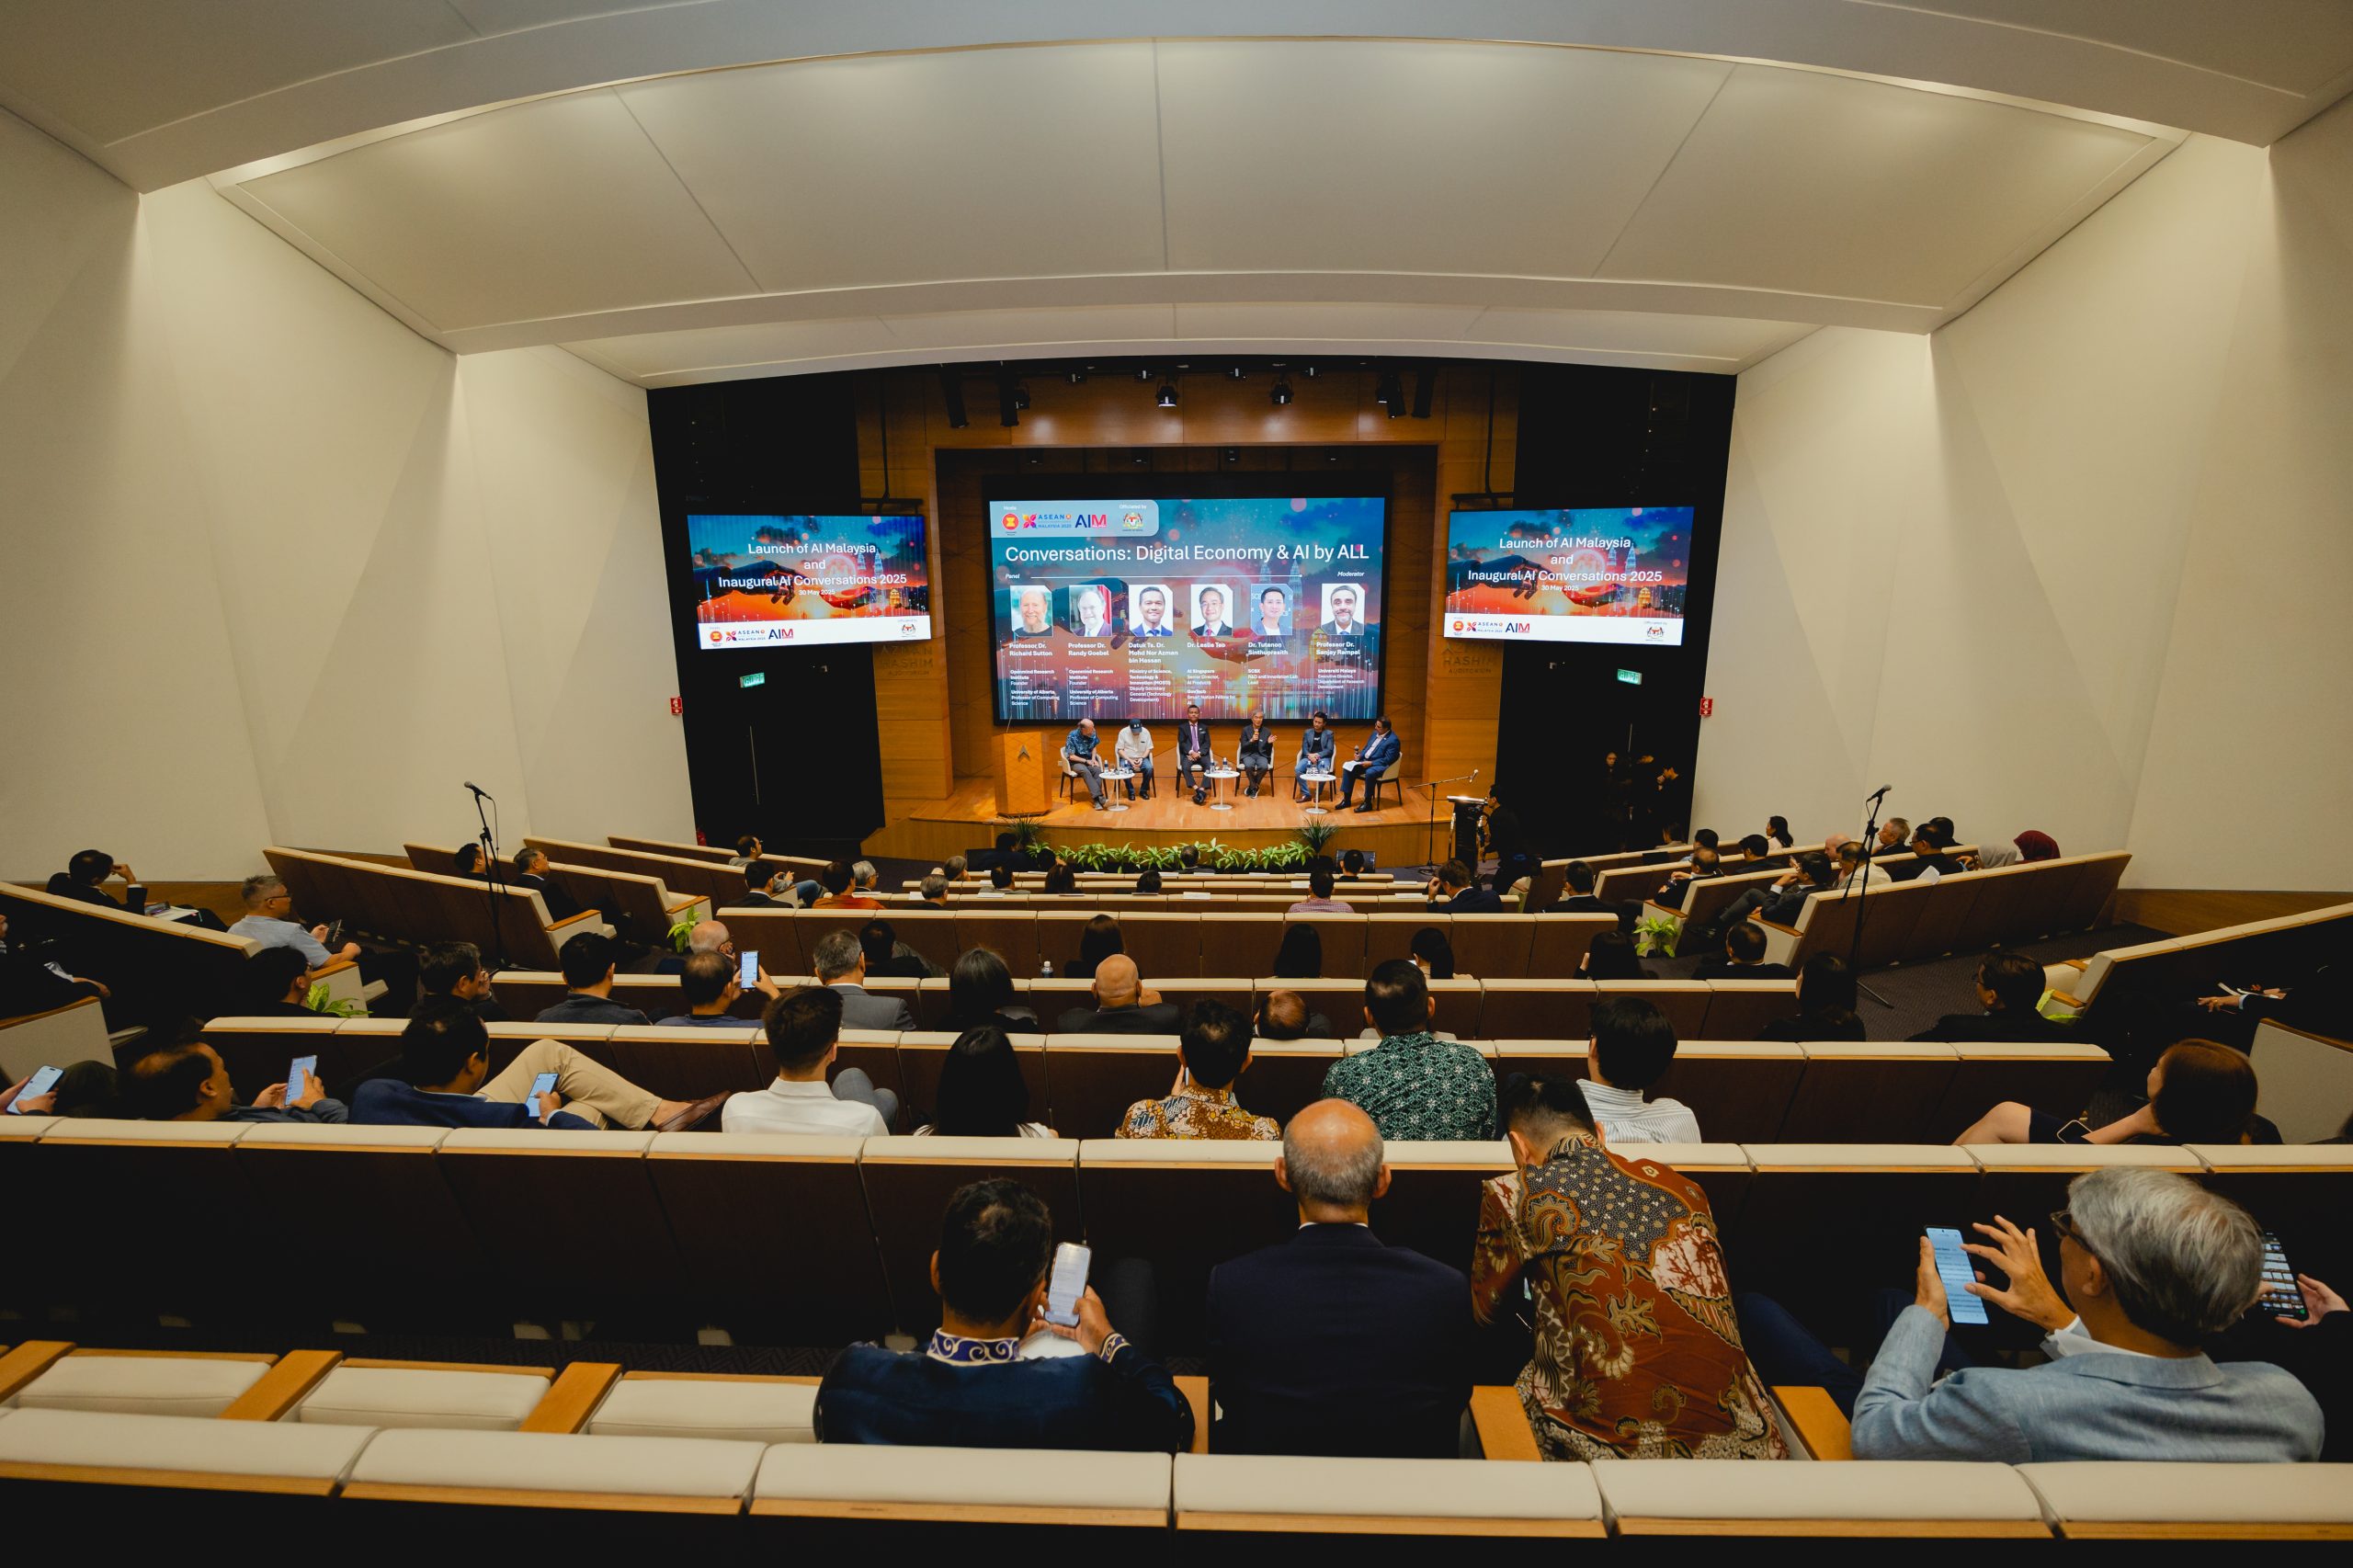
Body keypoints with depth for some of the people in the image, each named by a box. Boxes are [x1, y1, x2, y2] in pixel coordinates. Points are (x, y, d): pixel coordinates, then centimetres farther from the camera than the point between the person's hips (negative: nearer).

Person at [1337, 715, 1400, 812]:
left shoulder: (1393, 740, -14)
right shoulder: (1375, 733, 10)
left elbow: (1388, 760, -18)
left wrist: (1371, 763, -23)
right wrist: (1360, 755, 1)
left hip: (1380, 765, -8)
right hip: (1365, 761, 8)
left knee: (1369, 773, -38)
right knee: (1347, 766, -8)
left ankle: (1368, 803, -21)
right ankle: (1346, 799, -6)